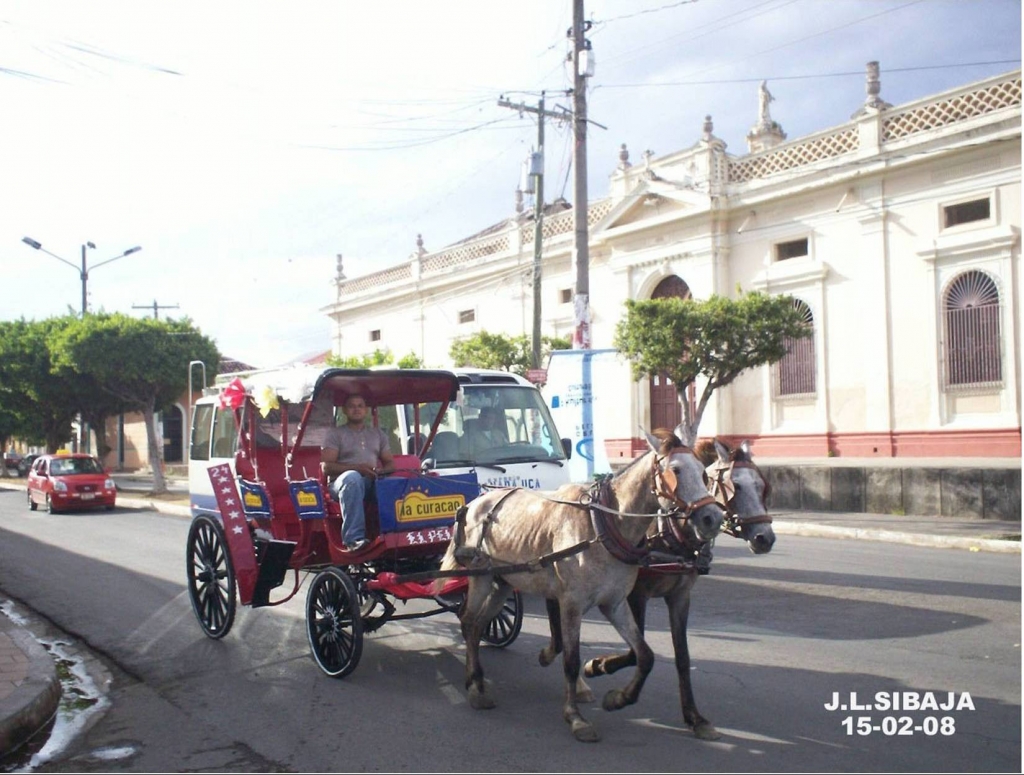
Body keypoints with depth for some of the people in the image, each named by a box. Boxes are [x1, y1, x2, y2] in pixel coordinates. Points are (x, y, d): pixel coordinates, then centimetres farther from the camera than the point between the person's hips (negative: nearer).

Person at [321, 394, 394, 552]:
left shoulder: (378, 434, 23)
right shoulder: (335, 434, 11)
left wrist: (380, 471, -8)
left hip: (371, 482, 3)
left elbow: (390, 464, 18)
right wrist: (357, 467, -16)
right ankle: (354, 539, -47)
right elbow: (327, 467, -2)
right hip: (343, 482, -3)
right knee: (353, 477, -41)